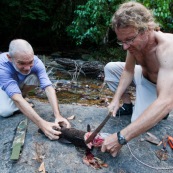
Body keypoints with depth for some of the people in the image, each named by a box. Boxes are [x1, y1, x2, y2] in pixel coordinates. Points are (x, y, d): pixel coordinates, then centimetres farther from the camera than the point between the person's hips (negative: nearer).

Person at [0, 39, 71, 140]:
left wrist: (58, 116, -53)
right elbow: (17, 98, -49)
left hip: (20, 84, 3)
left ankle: (22, 94, 0)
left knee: (35, 77, -29)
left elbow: (48, 87, -38)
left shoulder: (36, 62, -32)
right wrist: (42, 124, -59)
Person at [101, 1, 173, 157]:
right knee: (110, 68, -4)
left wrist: (121, 137, -56)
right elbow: (128, 71, -4)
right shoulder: (134, 41, -20)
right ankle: (128, 105, 8)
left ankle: (158, 113, 10)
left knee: (140, 124, -22)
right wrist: (116, 99, -20)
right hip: (143, 76, 6)